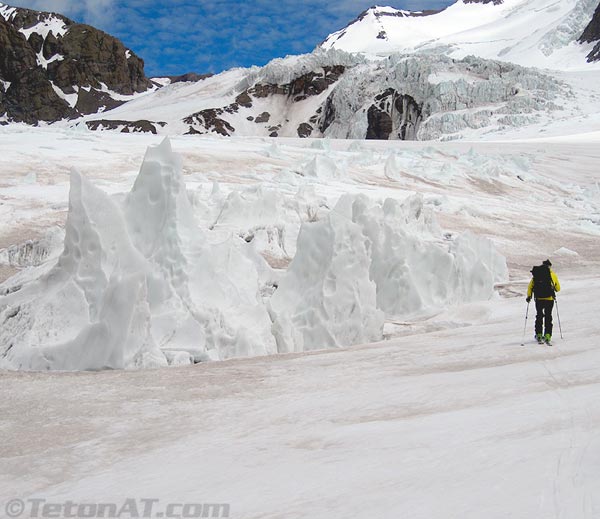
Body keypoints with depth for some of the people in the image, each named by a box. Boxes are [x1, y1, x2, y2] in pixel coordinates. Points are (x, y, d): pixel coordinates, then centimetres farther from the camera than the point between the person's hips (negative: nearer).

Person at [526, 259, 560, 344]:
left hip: (538, 299, 2)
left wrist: (529, 296, 10)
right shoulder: (552, 274, 4)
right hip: (549, 299, -2)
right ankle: (547, 336, -4)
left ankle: (539, 335, 13)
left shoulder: (536, 274, 7)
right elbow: (558, 288, 10)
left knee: (539, 316, 13)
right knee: (548, 317, 4)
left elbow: (530, 286, 3)